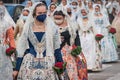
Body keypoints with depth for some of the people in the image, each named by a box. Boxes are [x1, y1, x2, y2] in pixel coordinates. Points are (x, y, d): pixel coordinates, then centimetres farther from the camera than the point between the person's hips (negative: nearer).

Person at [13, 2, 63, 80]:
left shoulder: (52, 28, 1)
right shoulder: (28, 28, 2)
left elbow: (57, 49, 5)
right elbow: (21, 49, 4)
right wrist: (17, 68, 2)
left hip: (48, 63, 0)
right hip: (30, 64, 1)